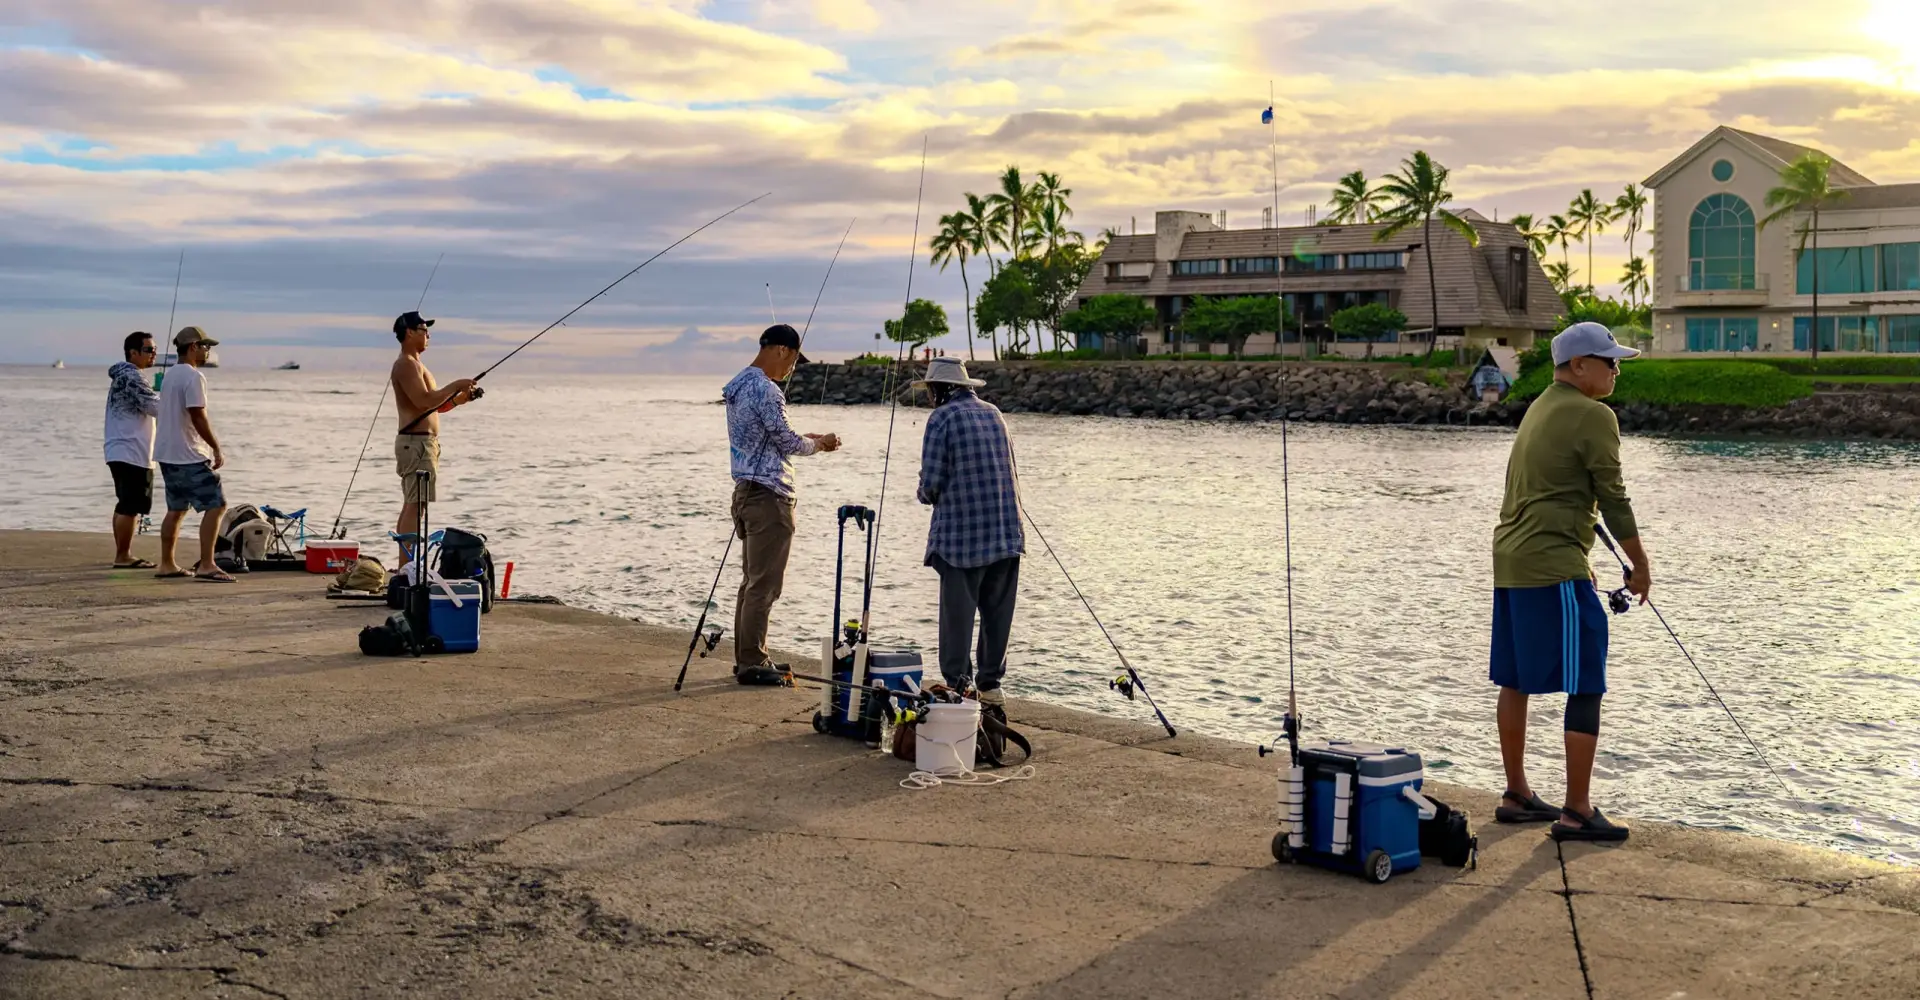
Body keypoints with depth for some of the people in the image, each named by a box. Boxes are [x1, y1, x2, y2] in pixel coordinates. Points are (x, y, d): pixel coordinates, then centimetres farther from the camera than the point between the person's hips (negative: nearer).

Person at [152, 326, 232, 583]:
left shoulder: (170, 375, 16)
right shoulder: (193, 377, -15)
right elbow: (198, 417, -20)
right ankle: (206, 566, -15)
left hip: (167, 454, 10)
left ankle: (167, 565, 20)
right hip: (189, 456, -10)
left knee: (176, 509, 17)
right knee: (216, 505, -10)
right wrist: (217, 449, -14)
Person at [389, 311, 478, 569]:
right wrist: (455, 385, -15)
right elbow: (423, 401, -23)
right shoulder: (406, 364, -12)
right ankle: (407, 568, -16)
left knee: (410, 506, 11)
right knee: (415, 506, -13)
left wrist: (458, 399, 9)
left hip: (422, 443, 11)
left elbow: (432, 407, 24)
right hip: (417, 442, -11)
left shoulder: (415, 364, 22)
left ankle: (404, 567, 15)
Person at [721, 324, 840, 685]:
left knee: (752, 581, 15)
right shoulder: (766, 390, -17)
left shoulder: (737, 385, 14)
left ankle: (748, 657, 21)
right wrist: (818, 443, 5)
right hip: (768, 495, -10)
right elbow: (785, 441, -13)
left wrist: (805, 439, 19)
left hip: (746, 492, 10)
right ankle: (752, 664, -2)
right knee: (764, 585, -5)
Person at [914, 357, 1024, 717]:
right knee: (998, 616, 10)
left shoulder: (942, 418, -6)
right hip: (1007, 535, 6)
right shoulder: (994, 413, 13)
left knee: (958, 616, 2)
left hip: (961, 536, -6)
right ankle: (990, 687, 17)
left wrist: (926, 495, 13)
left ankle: (958, 686, 5)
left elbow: (931, 482, -10)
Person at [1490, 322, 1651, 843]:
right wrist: (1640, 565, 3)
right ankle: (1577, 812, -2)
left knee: (1516, 681, 15)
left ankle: (1517, 795, 24)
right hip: (1553, 567, -10)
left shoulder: (1540, 409, 17)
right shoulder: (1593, 416, -11)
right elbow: (1613, 499, -9)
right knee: (1586, 687, -4)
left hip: (1510, 561, 10)